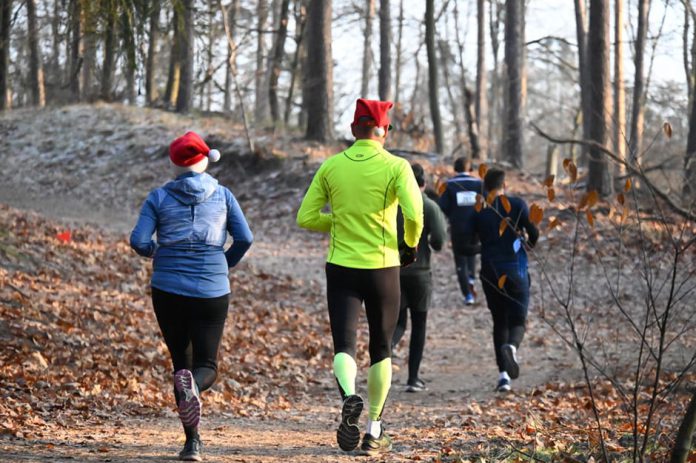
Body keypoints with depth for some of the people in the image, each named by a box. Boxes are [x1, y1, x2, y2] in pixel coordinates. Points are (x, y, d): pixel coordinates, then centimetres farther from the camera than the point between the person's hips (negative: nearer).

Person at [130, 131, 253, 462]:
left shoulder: (159, 197, 0)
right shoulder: (222, 195, 3)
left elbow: (138, 240, -8)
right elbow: (244, 239, -1)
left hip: (168, 289, 0)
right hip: (212, 290, 0)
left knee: (180, 360, 13)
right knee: (206, 366, 8)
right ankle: (192, 385, -31)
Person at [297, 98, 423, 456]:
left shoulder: (331, 166, 2)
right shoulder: (395, 167, -5)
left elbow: (306, 218, 3)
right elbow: (414, 214, -19)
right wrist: (410, 244, 0)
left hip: (341, 268, 1)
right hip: (383, 268, -1)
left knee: (344, 346, -2)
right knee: (381, 349, 15)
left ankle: (349, 397, -35)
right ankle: (374, 432, 18)